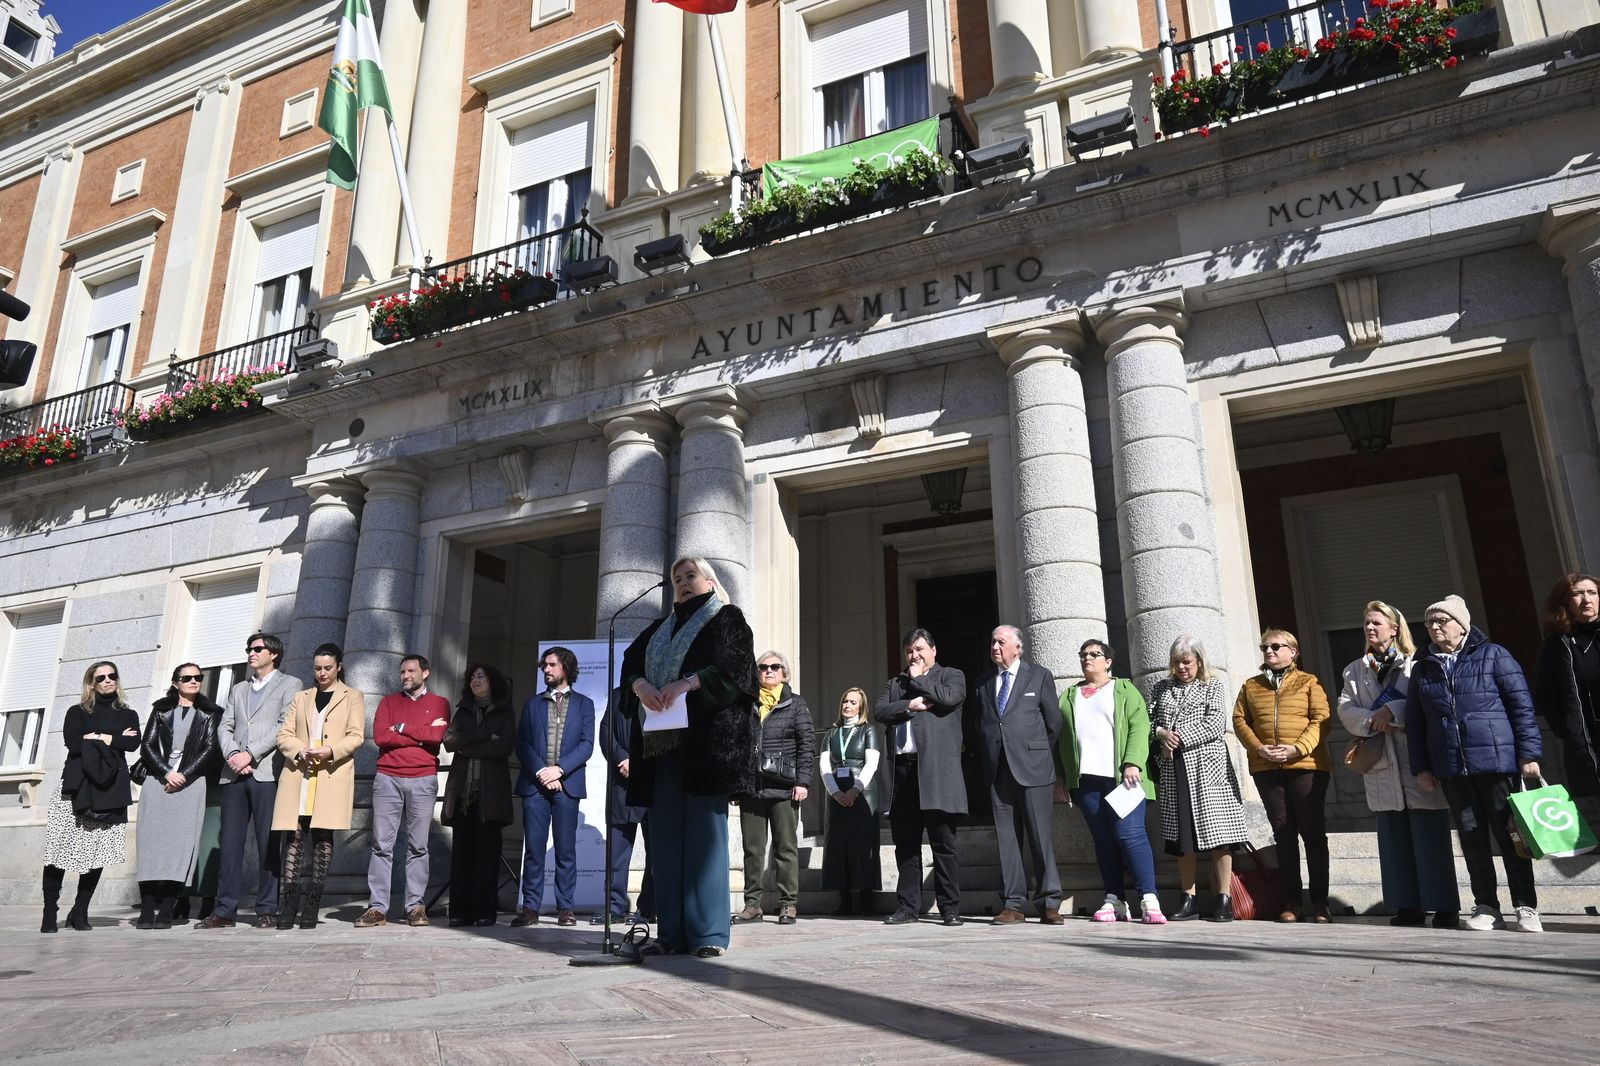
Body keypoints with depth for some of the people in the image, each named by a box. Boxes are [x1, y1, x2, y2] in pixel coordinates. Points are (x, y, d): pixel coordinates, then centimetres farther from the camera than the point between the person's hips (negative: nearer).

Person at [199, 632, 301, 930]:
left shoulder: (290, 684, 7)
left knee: (268, 844, -4)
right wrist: (232, 754, -5)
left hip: (266, 773, -5)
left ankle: (267, 910, 0)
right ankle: (224, 910, 5)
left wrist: (250, 754, -12)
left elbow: (285, 725, -5)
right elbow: (224, 727, 15)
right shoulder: (238, 689, 25)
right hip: (234, 774, 5)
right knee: (230, 843, 2)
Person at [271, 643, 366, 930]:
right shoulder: (301, 698, 22)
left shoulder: (352, 698, 13)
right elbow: (284, 735, 13)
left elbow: (356, 736, 2)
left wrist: (330, 751, -15)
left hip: (333, 775, -2)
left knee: (323, 837, -5)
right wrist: (300, 750, -8)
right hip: (298, 774, 3)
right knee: (295, 835, -4)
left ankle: (311, 905, -2)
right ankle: (290, 903, -1)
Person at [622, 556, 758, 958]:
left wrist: (687, 683, -19)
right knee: (666, 834, 1)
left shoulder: (727, 619, 8)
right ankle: (672, 932, 4)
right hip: (662, 741, 6)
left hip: (707, 738, -5)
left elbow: (735, 667, -8)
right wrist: (640, 684, -10)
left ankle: (709, 933, -6)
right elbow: (630, 662, 12)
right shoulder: (659, 628, 25)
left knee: (705, 830, -8)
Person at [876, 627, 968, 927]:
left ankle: (950, 909, 6)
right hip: (901, 770, 4)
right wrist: (910, 705, -8)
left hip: (936, 771, -4)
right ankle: (907, 907, 14)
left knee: (943, 845, -1)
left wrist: (918, 679, 1)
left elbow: (948, 697, -12)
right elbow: (879, 710, 6)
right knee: (905, 845, 8)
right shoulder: (895, 683, 22)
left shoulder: (952, 676, 10)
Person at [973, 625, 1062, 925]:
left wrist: (1038, 755, 6)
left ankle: (1049, 904, 4)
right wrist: (986, 763, 10)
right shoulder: (983, 684, 15)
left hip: (1032, 768, -3)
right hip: (998, 771, 3)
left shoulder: (1039, 676, 5)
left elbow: (1054, 723, 6)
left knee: (1040, 835, -3)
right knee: (1007, 838, 4)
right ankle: (1012, 904, 8)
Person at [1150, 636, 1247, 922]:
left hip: (1206, 767, -3)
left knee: (1216, 833, -5)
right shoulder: (1160, 688, 17)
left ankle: (1224, 899, 1)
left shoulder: (1213, 686, 7)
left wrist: (1180, 738, -11)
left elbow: (1216, 725, -5)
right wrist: (1161, 734, -10)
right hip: (1172, 770, 3)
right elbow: (1148, 720, 11)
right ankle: (1189, 900, 9)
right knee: (1182, 835, 3)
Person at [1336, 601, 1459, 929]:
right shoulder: (1354, 671, 18)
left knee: (1430, 839, -3)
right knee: (1394, 839, 6)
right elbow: (1345, 709, 6)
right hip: (1381, 766, 5)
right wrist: (1373, 721, -11)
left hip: (1419, 760, -5)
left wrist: (1392, 710, -18)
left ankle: (1445, 908, 5)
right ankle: (1409, 906, 12)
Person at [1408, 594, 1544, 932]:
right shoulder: (1422, 668, 11)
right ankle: (1486, 907, 14)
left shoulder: (1492, 655, 1)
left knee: (1508, 834, 2)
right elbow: (1415, 723, 13)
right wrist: (1421, 766, 8)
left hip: (1497, 761, -3)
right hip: (1451, 768, 3)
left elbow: (1522, 705, -2)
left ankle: (1526, 907, 12)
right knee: (1472, 837, 6)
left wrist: (1529, 753, -7)